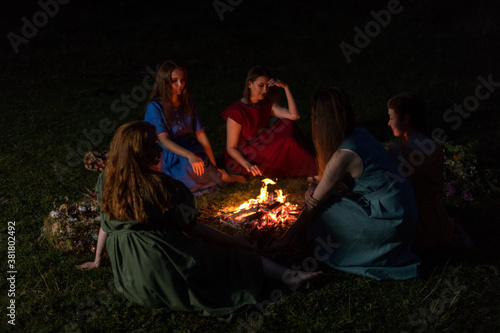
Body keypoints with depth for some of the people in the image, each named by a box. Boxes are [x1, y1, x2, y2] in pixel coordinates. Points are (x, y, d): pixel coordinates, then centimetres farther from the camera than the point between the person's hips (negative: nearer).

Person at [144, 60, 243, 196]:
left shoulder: (189, 104, 9)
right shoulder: (155, 107, -7)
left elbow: (201, 135, 5)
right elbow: (164, 140, -18)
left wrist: (214, 166, -2)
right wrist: (189, 155, -35)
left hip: (192, 150, 4)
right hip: (168, 157, -4)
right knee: (190, 167, -36)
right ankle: (223, 177, -17)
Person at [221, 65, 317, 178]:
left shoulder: (266, 105, 2)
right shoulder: (236, 111, -18)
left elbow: (294, 115, -11)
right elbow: (231, 148, -17)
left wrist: (286, 87, -15)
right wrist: (247, 165, -34)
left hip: (259, 152, 7)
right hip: (239, 159, -7)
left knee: (288, 125, -13)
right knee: (285, 140, -24)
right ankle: (310, 169, -7)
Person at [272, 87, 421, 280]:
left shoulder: (343, 156, -22)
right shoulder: (360, 134, 3)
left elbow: (314, 206, -12)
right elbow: (334, 183, 14)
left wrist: (287, 238, 0)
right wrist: (313, 190, -6)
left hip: (389, 221, -9)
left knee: (322, 212, -6)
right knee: (328, 199, 11)